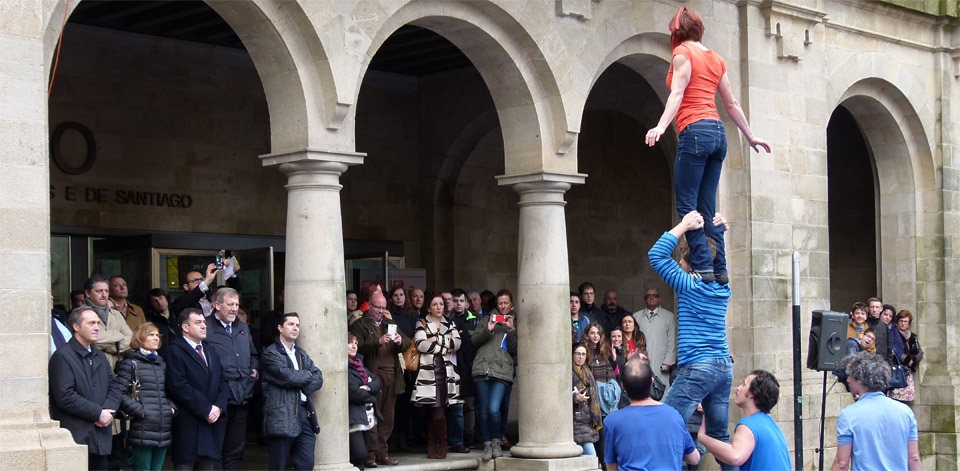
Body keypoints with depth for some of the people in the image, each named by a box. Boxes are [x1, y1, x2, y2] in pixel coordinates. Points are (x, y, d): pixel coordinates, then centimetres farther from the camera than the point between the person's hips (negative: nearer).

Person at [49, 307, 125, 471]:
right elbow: (65, 396, -17)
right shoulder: (63, 356, -8)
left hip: (100, 437, 8)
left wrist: (108, 410, -7)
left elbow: (115, 386, 14)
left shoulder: (100, 357, 20)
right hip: (75, 436, -8)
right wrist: (98, 413, -14)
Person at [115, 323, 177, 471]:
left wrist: (172, 407, 8)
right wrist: (139, 411, -17)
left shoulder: (161, 364, 21)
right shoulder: (130, 363, -2)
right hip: (142, 430, -7)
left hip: (163, 430, 7)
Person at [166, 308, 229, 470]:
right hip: (188, 425, -7)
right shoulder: (175, 351, -6)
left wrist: (218, 407, -3)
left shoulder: (210, 350, 20)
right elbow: (179, 386, -15)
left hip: (212, 422, 7)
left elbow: (223, 382, 16)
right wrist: (206, 410, -14)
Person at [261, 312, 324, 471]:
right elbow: (287, 375, -16)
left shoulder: (301, 354, 22)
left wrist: (300, 385, -7)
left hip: (304, 412, 6)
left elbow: (318, 379, 12)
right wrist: (307, 374, 2)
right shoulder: (270, 353, -1)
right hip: (282, 415, -6)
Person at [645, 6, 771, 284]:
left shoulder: (683, 53, 0)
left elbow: (677, 94, -14)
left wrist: (661, 127, -26)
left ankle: (703, 266, -15)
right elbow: (732, 104, 23)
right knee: (707, 209, 9)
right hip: (718, 134, 7)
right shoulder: (715, 59, 20)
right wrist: (750, 136, 31)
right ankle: (719, 270, 5)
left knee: (687, 205, -7)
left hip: (695, 133, -7)